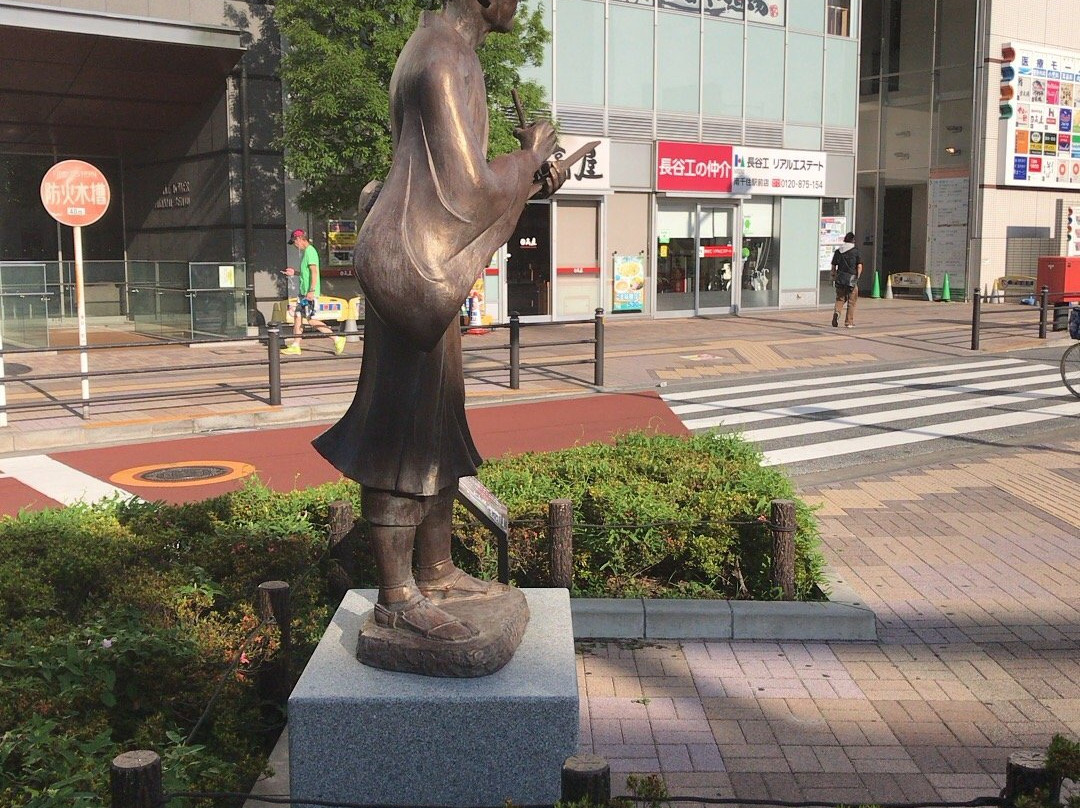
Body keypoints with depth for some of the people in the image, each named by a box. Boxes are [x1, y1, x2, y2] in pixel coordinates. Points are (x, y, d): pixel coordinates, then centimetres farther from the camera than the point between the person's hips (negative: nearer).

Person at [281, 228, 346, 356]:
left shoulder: (310, 251, -13)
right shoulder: (305, 251, 18)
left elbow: (314, 271, -21)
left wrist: (311, 291, -25)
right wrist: (294, 272, 24)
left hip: (310, 293, -10)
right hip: (303, 292, 10)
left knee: (311, 320, -10)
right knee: (297, 316, 9)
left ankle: (337, 339, -4)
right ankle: (295, 347, 13)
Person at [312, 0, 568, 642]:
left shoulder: (448, 54, 18)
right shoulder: (445, 60, -16)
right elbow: (471, 192, -21)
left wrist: (534, 179, 10)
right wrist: (531, 155, -3)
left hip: (431, 268, 11)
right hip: (413, 266, -11)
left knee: (440, 427, 15)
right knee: (403, 432, -6)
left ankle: (437, 572, 26)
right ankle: (397, 597, 3)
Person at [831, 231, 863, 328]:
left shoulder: (838, 251, 6)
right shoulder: (856, 251, -3)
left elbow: (833, 266, 7)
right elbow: (859, 266, -8)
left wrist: (834, 278, 16)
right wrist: (857, 277, 1)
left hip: (840, 279, 3)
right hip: (852, 279, -3)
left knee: (840, 299, 12)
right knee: (851, 302, 7)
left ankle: (837, 312, -17)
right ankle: (849, 322, 10)